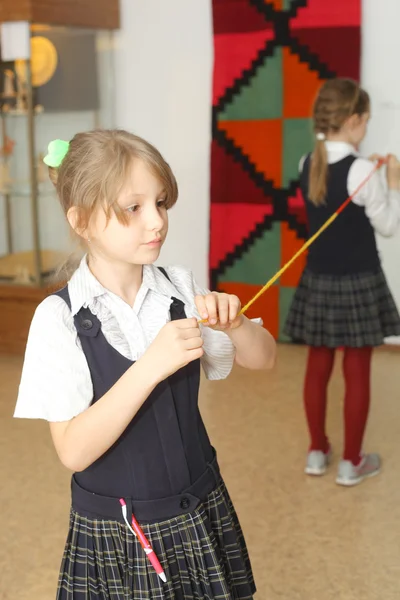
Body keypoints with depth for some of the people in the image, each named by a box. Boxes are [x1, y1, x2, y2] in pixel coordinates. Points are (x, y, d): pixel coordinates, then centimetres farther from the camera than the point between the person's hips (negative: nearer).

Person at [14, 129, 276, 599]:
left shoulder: (180, 290, -7)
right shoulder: (60, 318, -17)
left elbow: (262, 359, 3)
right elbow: (73, 450, -21)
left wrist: (234, 324, -19)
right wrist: (152, 365, -32)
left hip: (201, 517, 4)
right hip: (114, 537, -3)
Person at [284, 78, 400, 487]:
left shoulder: (307, 165, 0)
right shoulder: (362, 171, -18)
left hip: (318, 279, 6)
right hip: (357, 282, -5)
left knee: (318, 368, 15)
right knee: (357, 373, 6)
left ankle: (317, 452, 27)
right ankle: (351, 463, 16)